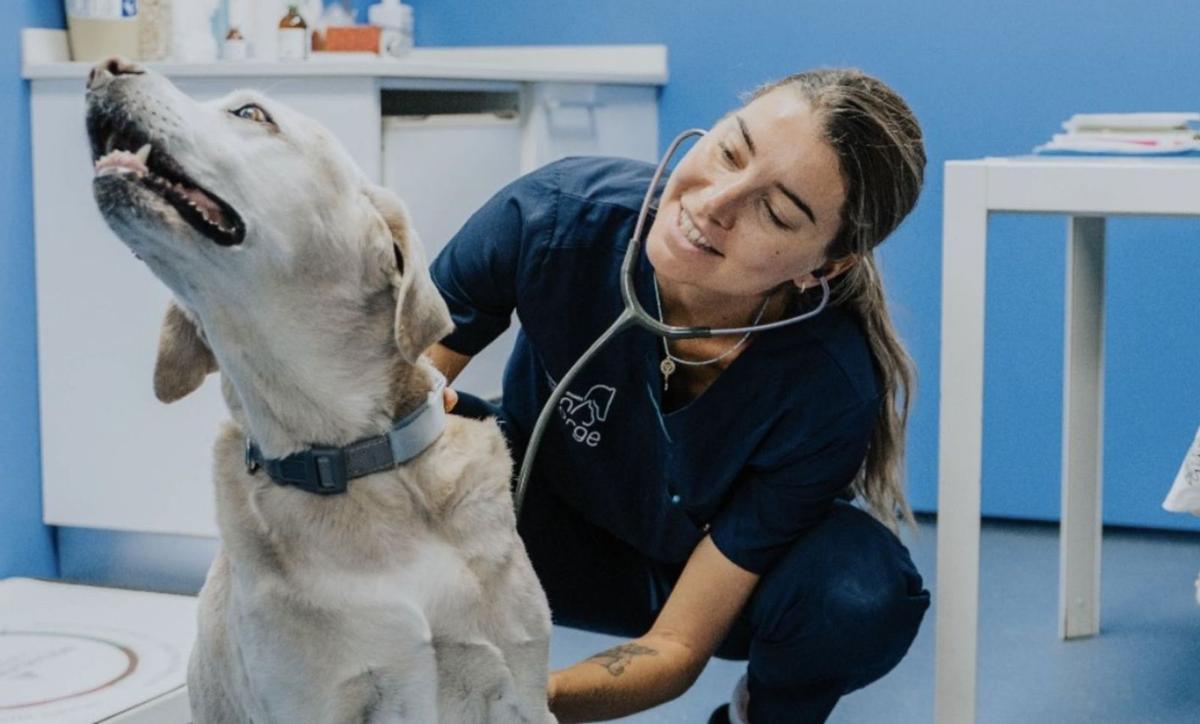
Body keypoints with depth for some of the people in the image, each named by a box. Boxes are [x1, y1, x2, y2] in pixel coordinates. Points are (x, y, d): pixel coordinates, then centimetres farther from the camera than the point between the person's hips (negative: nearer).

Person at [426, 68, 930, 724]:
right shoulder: (553, 215, -31)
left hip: (725, 579, 0)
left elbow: (679, 645, -26)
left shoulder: (829, 390, -33)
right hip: (557, 537, 0)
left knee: (861, 592, -33)